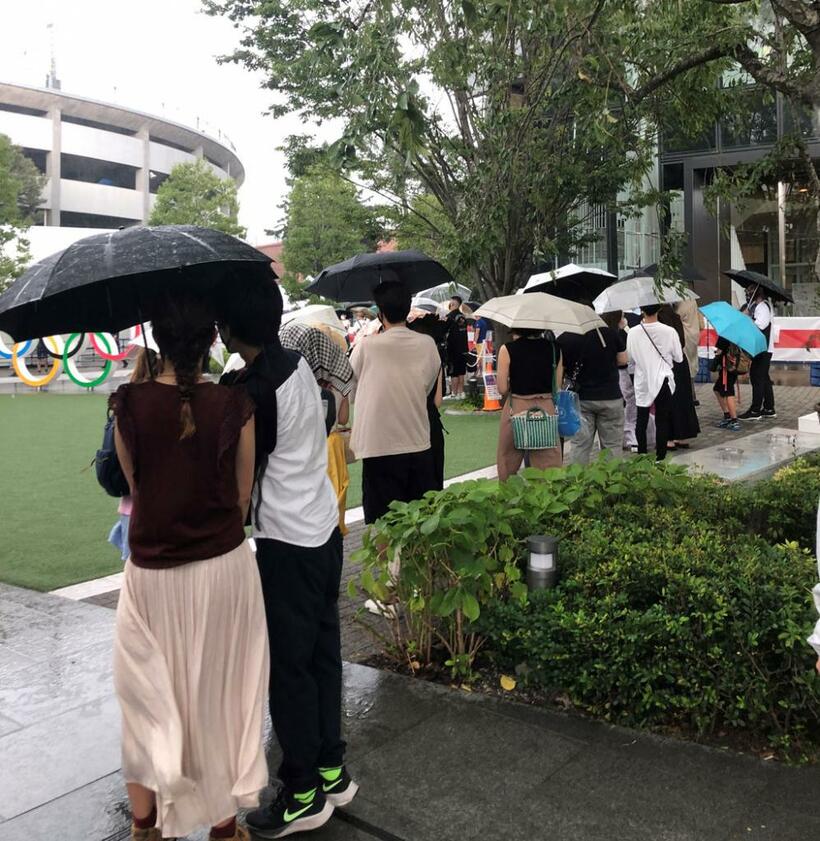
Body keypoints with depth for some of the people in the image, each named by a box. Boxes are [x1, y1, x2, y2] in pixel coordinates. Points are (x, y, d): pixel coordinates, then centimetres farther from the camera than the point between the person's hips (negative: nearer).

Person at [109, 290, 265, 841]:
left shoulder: (130, 403, -11)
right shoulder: (235, 405, -11)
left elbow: (133, 481, 2)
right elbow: (242, 493, -1)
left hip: (152, 570, 0)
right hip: (225, 567, 0)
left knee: (150, 693, 19)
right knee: (221, 691, 16)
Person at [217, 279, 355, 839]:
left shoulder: (254, 392, -21)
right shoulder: (298, 366, 4)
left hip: (288, 543, -9)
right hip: (324, 529, 9)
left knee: (289, 666, 4)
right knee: (322, 651, 17)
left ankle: (304, 794, 18)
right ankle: (332, 771, 30)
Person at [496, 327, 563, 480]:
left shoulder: (508, 350, -10)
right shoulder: (554, 348, -1)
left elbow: (502, 388, -9)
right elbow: (558, 384, 3)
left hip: (516, 407, -2)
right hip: (547, 407, 2)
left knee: (508, 461, 14)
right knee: (550, 464, 9)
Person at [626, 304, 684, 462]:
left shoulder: (633, 332, -9)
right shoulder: (669, 332, -11)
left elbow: (630, 356, 3)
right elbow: (679, 358, -1)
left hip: (642, 382, 1)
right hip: (663, 380, -1)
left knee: (641, 420, 11)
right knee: (662, 421, 5)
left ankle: (641, 454, 15)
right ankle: (660, 456, 8)